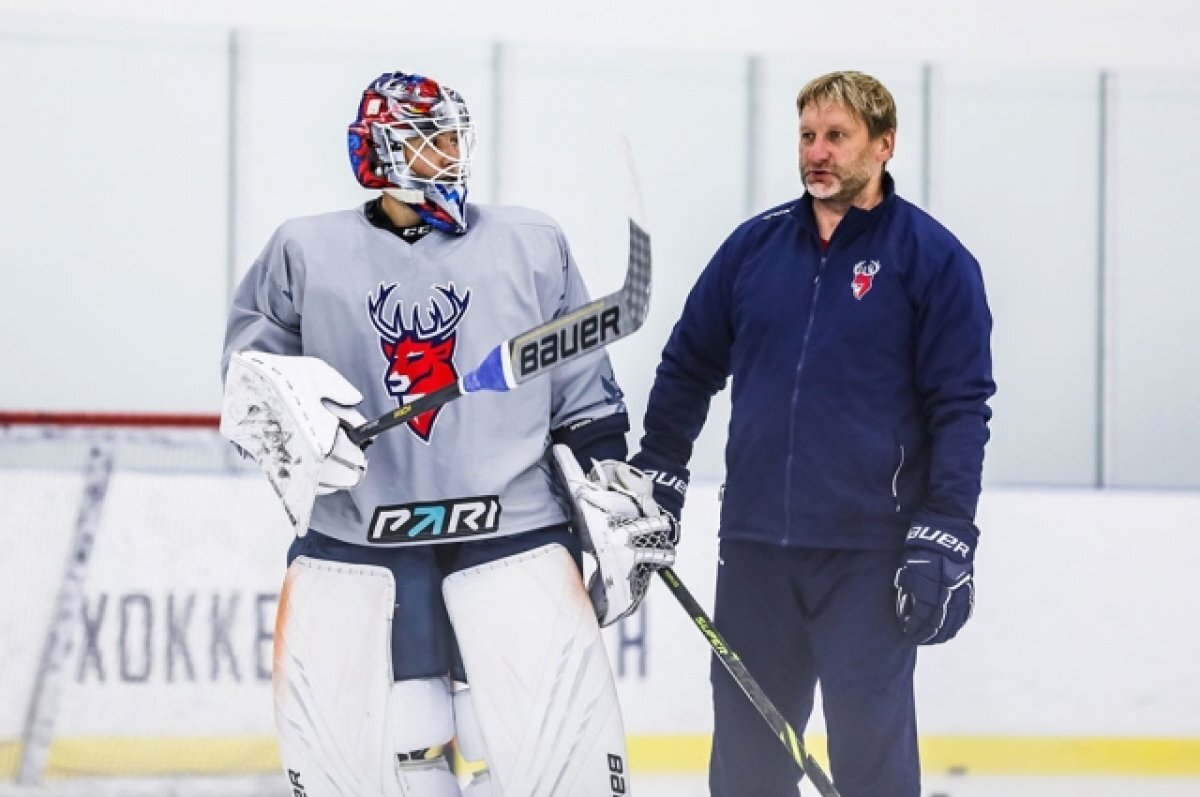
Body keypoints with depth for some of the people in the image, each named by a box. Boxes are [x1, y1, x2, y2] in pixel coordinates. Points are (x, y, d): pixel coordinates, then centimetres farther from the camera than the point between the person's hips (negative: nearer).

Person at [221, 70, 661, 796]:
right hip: (353, 540, 0)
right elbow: (248, 368, 10)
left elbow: (586, 396, 12)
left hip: (514, 533, 0)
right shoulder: (306, 253, 6)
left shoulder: (532, 246, 9)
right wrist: (276, 402, -12)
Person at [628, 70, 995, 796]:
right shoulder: (756, 246, 9)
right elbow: (689, 367, 19)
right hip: (755, 545, 4)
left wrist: (945, 537, -13)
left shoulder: (931, 258, -4)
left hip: (868, 552, -4)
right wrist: (656, 482, 14)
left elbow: (961, 405, -6)